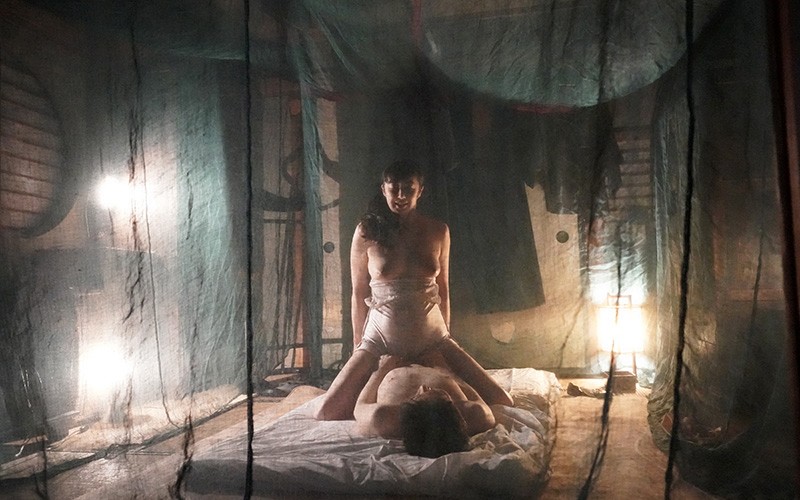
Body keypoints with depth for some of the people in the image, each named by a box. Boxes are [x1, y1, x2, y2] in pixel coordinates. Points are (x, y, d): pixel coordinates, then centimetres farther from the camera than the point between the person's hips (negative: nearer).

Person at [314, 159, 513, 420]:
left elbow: (443, 289, 10)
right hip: (380, 340, -1)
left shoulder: (438, 231, 1)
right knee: (325, 415, -15)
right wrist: (358, 344, 7)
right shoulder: (366, 232, -5)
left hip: (432, 339, 2)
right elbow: (359, 293, 2)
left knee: (502, 403, -5)